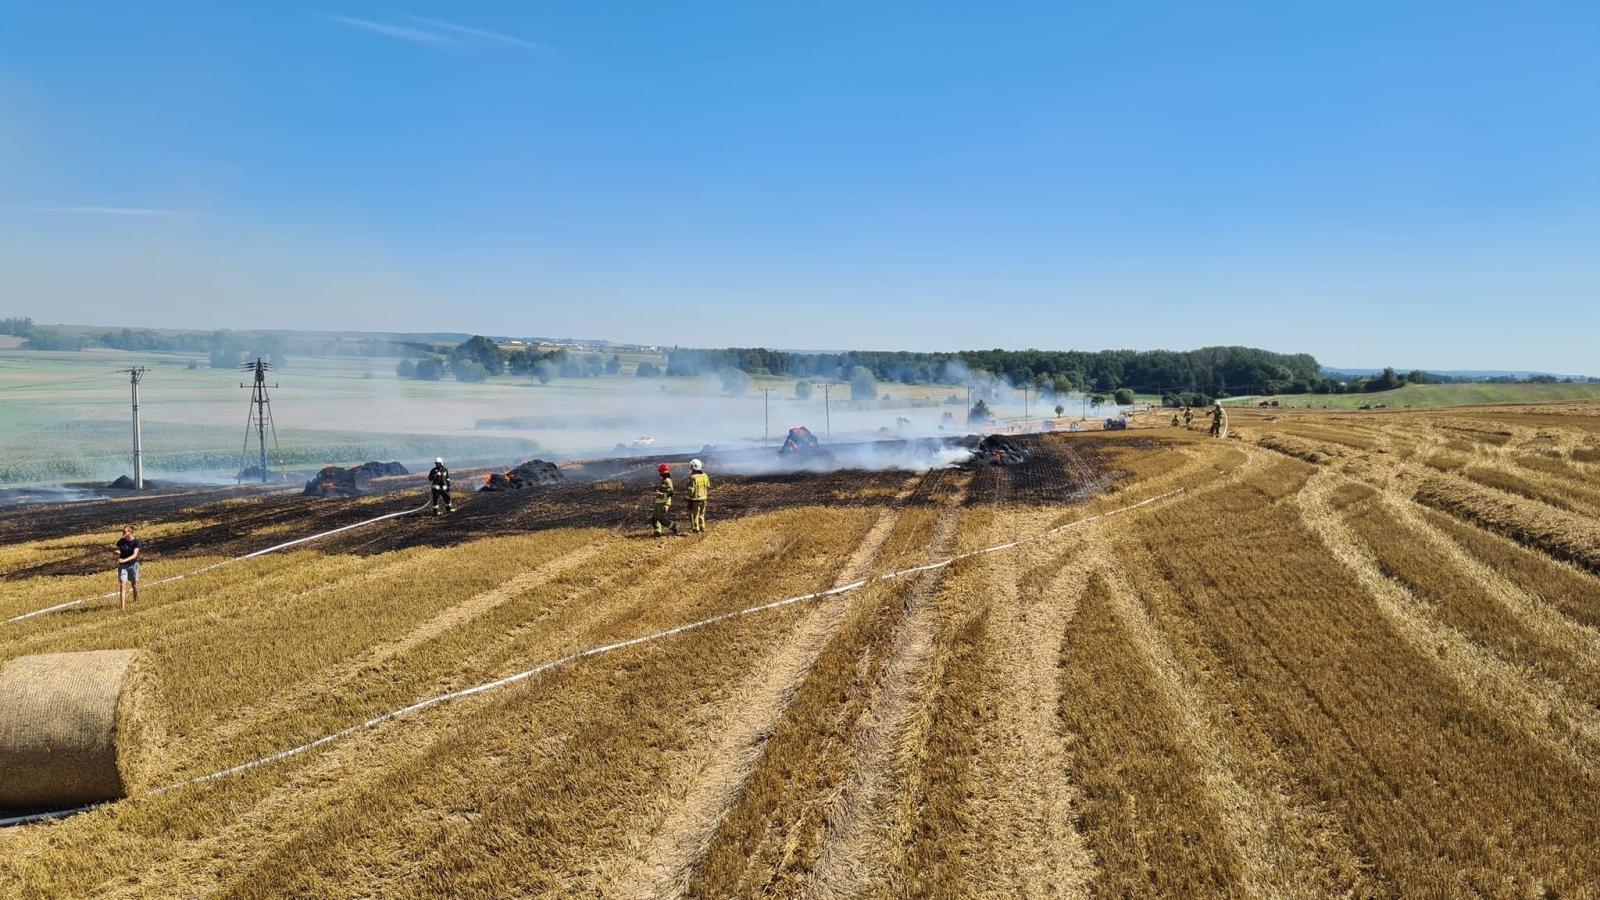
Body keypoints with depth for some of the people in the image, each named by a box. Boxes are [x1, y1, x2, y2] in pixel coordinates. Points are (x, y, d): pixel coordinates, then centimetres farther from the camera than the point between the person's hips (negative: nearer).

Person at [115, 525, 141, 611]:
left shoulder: (136, 542, -10)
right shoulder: (121, 542, 1)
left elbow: (134, 555, -19)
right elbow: (118, 552, 14)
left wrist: (124, 560, -31)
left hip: (133, 564, -2)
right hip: (123, 565, 2)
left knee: (134, 584, 9)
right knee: (122, 585, -9)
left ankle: (136, 602, 31)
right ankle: (123, 606, -13)